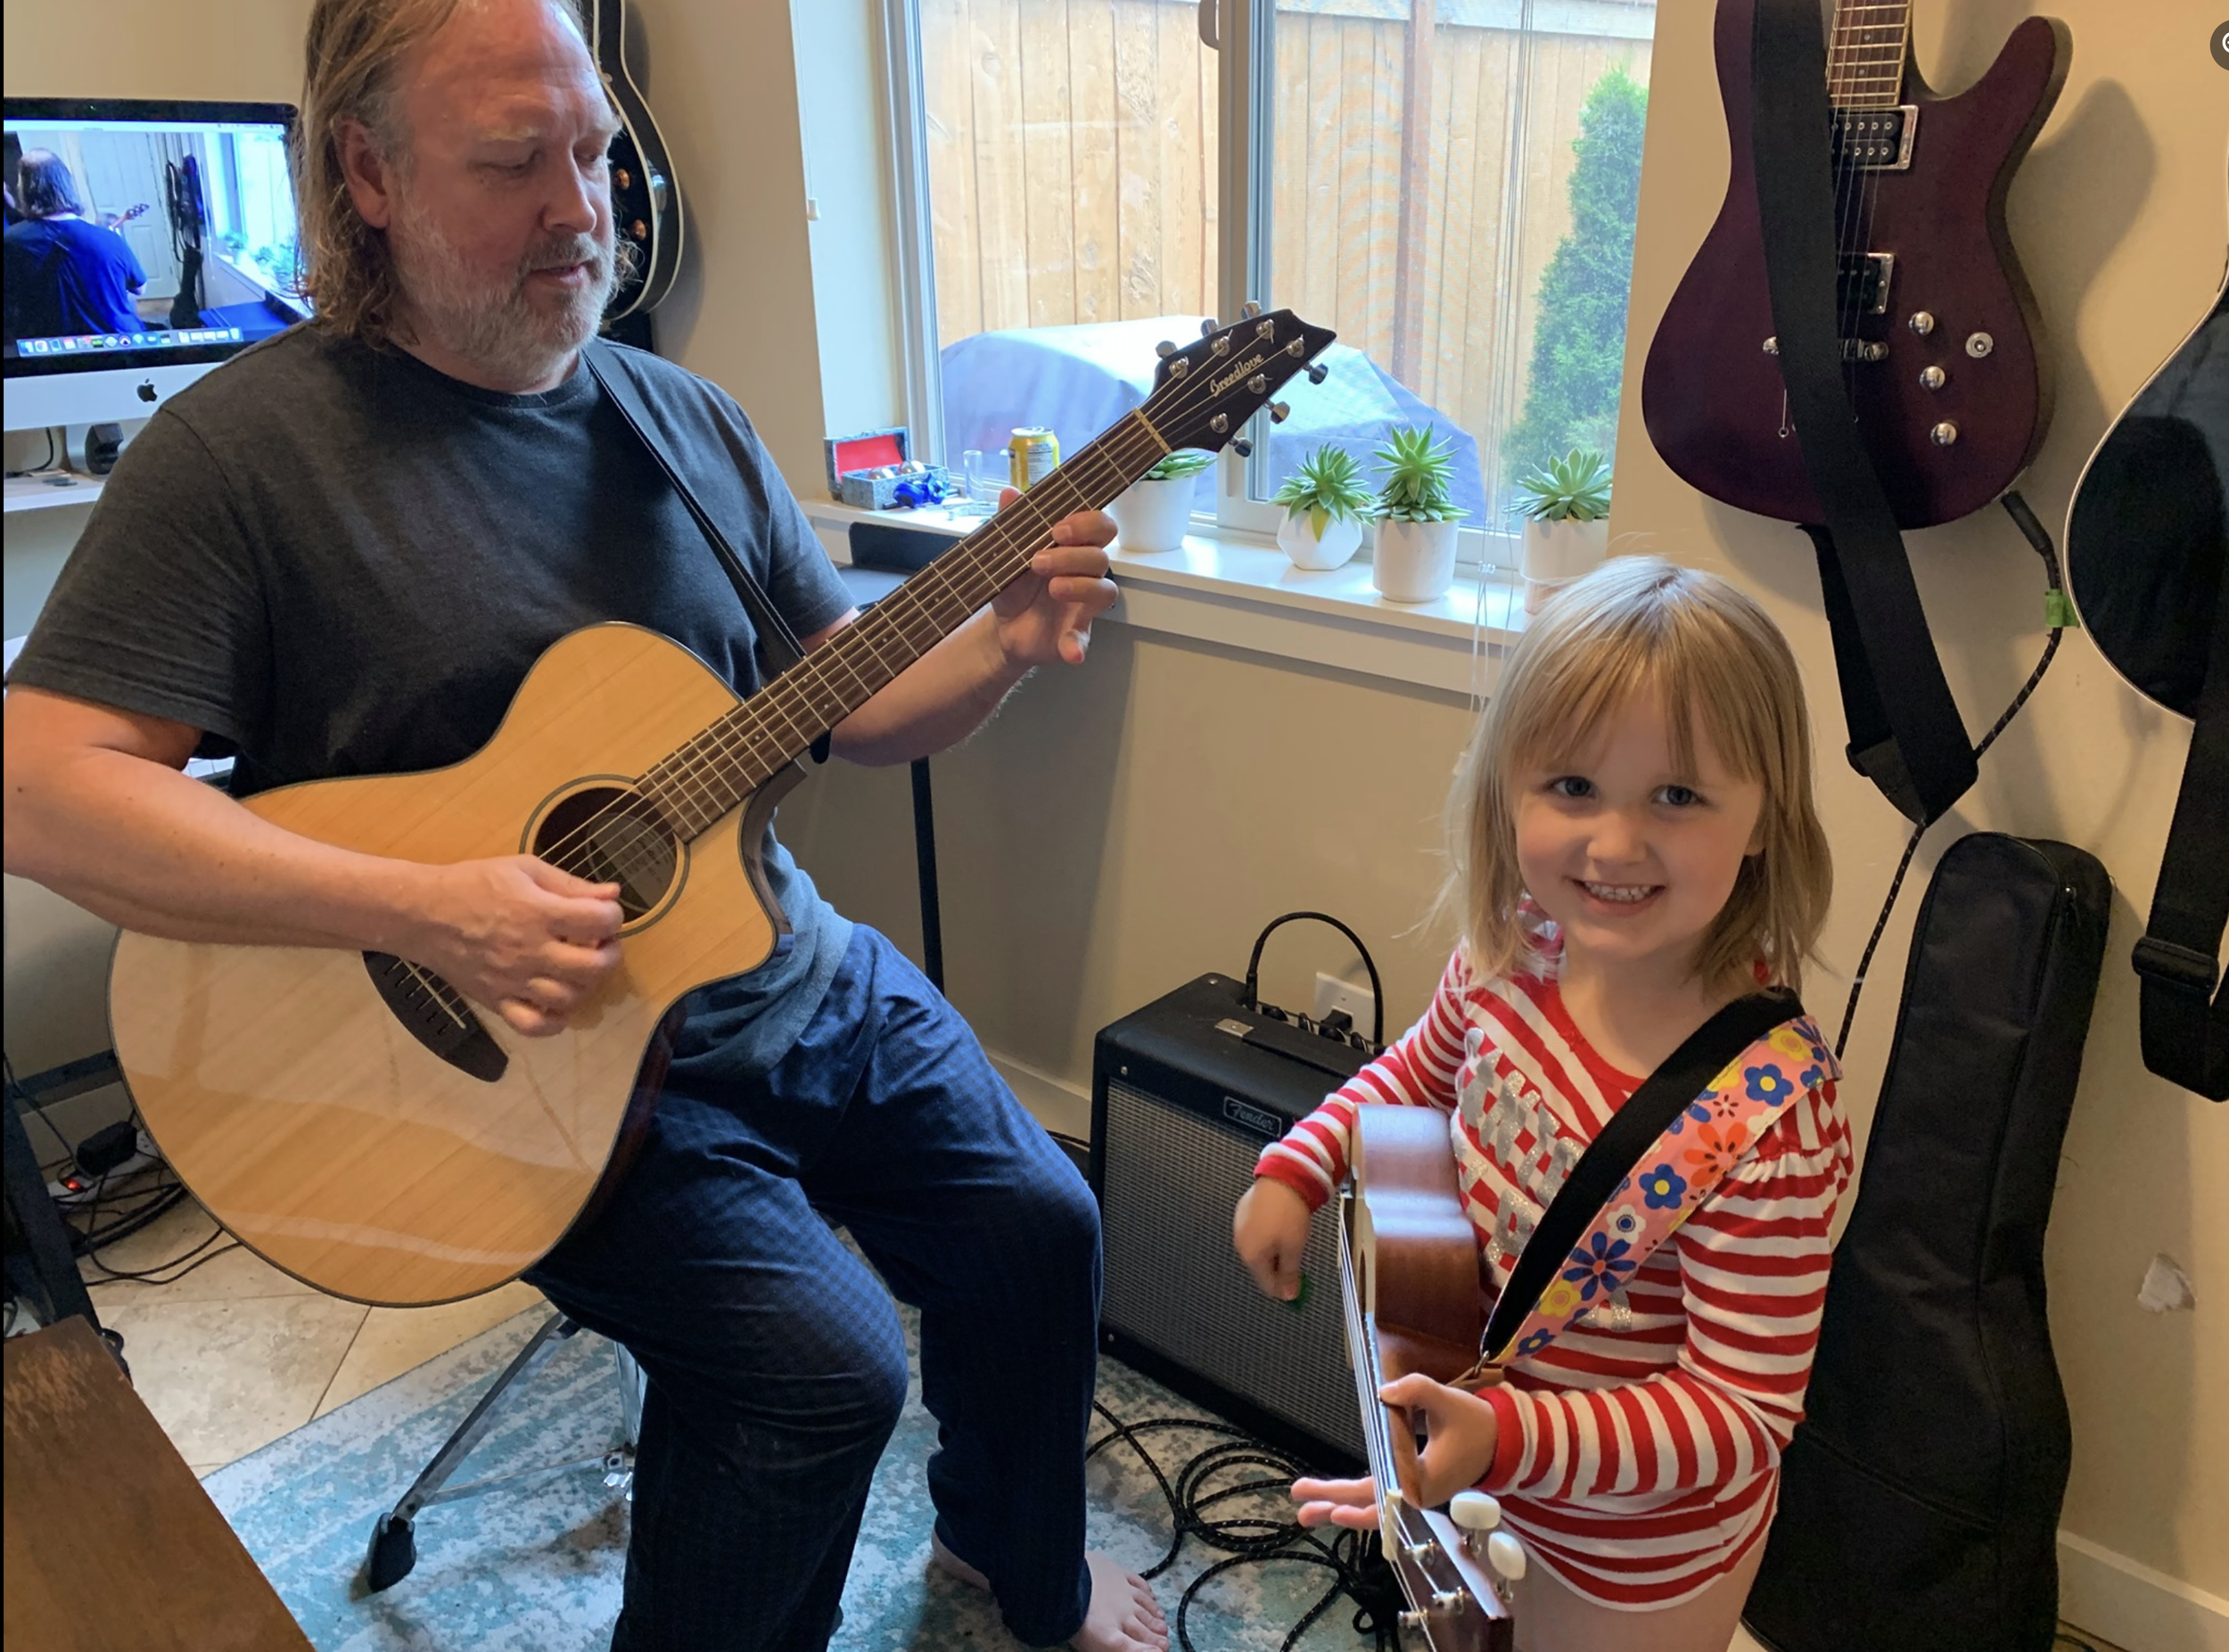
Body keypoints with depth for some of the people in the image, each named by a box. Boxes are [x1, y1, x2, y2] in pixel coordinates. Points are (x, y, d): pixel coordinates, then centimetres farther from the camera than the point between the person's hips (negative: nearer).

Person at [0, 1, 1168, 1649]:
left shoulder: (685, 419, 6)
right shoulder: (247, 444, -12)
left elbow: (848, 701, 8)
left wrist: (1004, 641, -13)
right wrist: (426, 911, -28)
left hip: (795, 975, 6)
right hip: (535, 1048, -6)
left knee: (1038, 1229, 5)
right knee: (822, 1365, -19)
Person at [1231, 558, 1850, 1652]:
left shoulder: (1766, 1116, -35)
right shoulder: (1515, 953, -17)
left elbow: (1747, 1412, -27)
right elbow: (1424, 1072, 5)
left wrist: (1505, 1437, -37)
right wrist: (1297, 1169, -7)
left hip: (1637, 1540, -5)